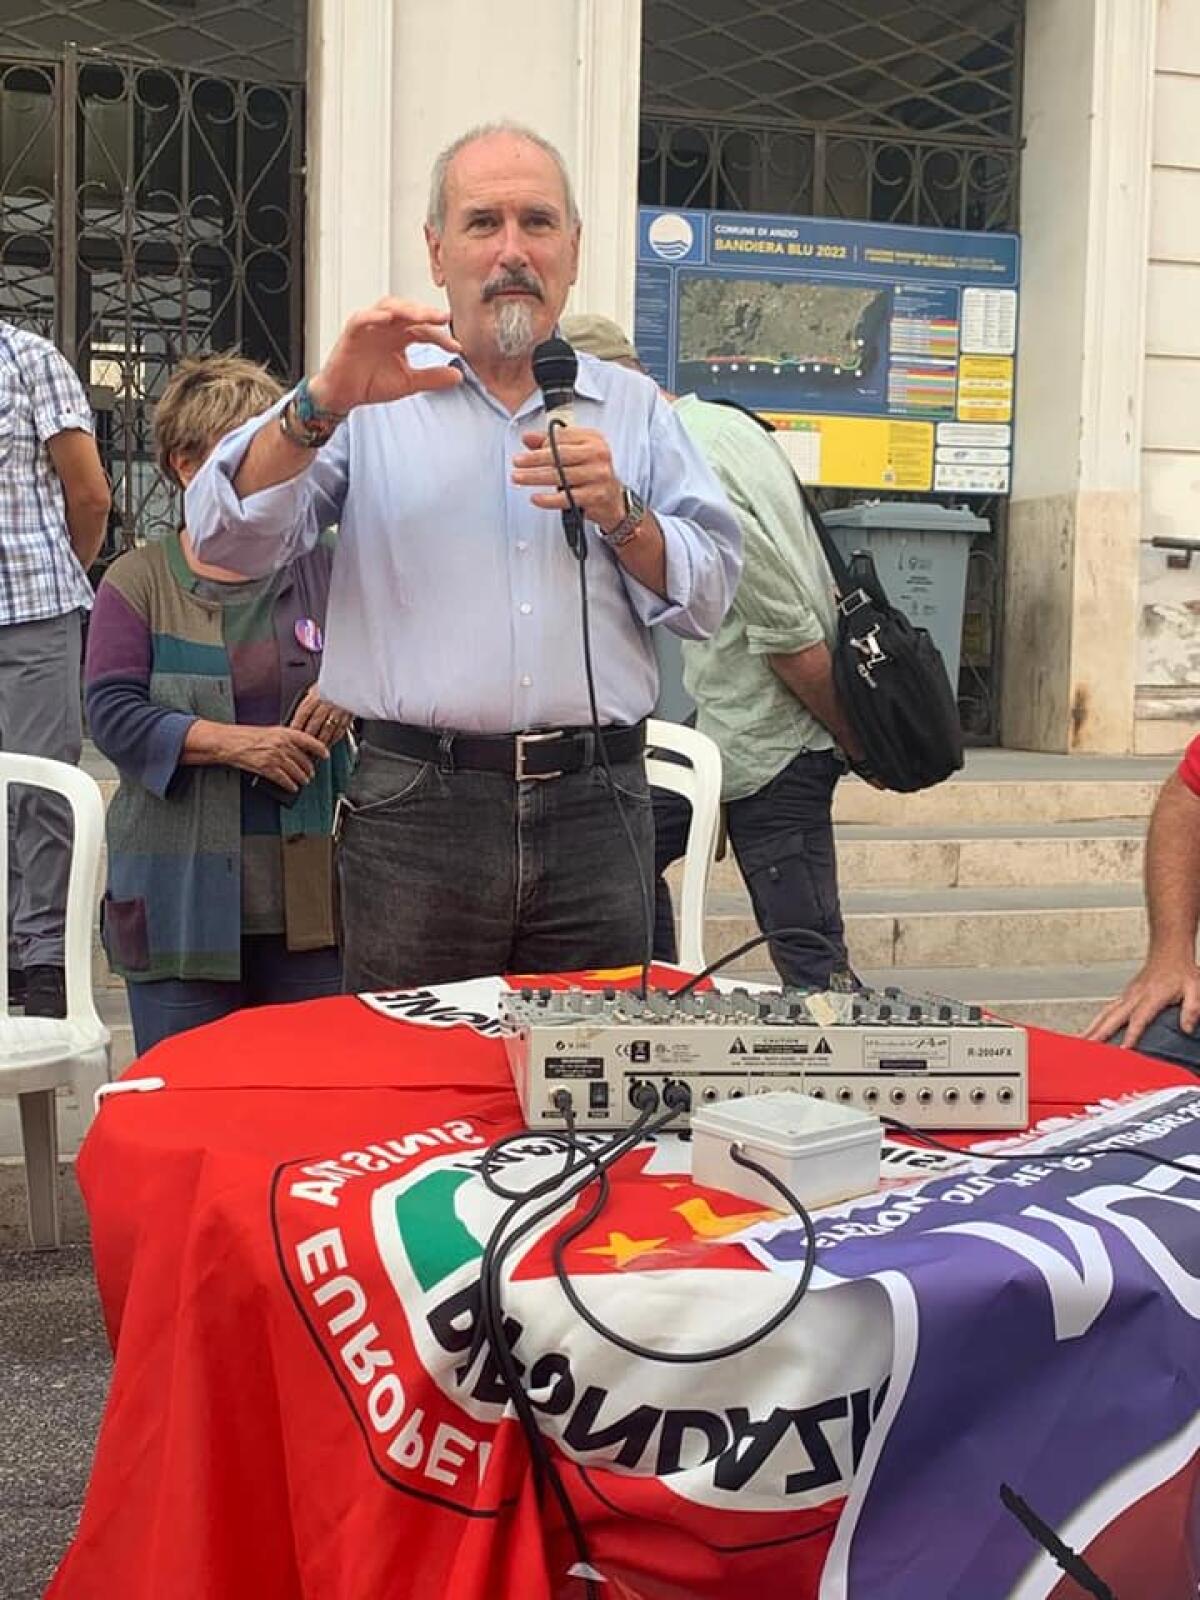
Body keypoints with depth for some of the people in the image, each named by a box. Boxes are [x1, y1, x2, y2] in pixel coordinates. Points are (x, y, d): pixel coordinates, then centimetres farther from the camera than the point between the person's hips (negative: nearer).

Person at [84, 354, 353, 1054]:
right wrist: (233, 743, -16)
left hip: (309, 887, 2)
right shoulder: (138, 581, 4)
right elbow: (113, 712, -5)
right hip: (182, 897, -1)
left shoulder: (323, 567, 9)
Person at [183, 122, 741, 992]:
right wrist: (322, 405, -15)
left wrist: (619, 516, -9)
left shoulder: (634, 408, 14)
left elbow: (710, 593, 8)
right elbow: (230, 537, -3)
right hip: (417, 813, -2)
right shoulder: (376, 399, 7)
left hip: (597, 812, 2)